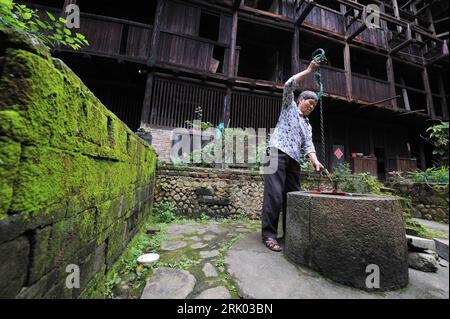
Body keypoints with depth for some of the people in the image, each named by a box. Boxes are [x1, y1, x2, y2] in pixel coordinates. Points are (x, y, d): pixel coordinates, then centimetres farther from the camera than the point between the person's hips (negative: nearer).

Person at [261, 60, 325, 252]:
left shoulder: (307, 125, 29)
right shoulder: (290, 106, 19)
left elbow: (308, 145, 12)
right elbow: (289, 84, 4)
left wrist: (315, 161, -5)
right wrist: (309, 70, 10)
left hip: (294, 159, 7)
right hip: (278, 152, -7)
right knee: (274, 194, -15)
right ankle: (269, 234, -9)